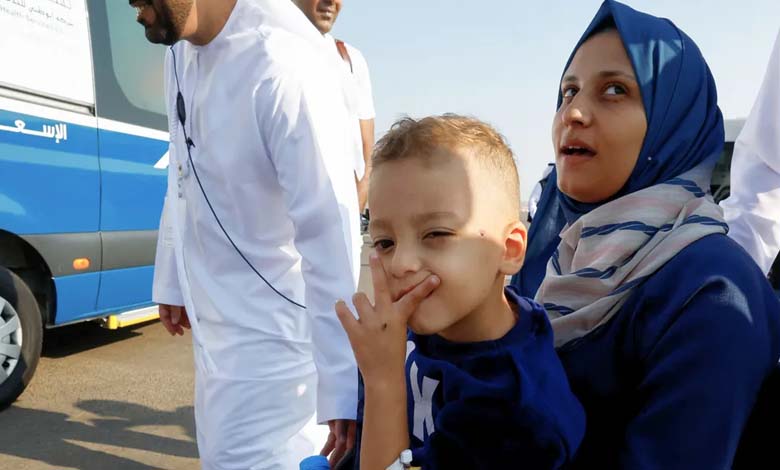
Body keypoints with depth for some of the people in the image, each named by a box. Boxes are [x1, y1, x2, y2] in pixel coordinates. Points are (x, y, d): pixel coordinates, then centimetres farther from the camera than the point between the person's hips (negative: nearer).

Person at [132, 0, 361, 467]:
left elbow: (329, 233, -27)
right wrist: (172, 281, 17)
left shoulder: (282, 68, -26)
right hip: (214, 324, 9)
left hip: (266, 332, -9)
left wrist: (344, 382, -25)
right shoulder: (181, 49, 1)